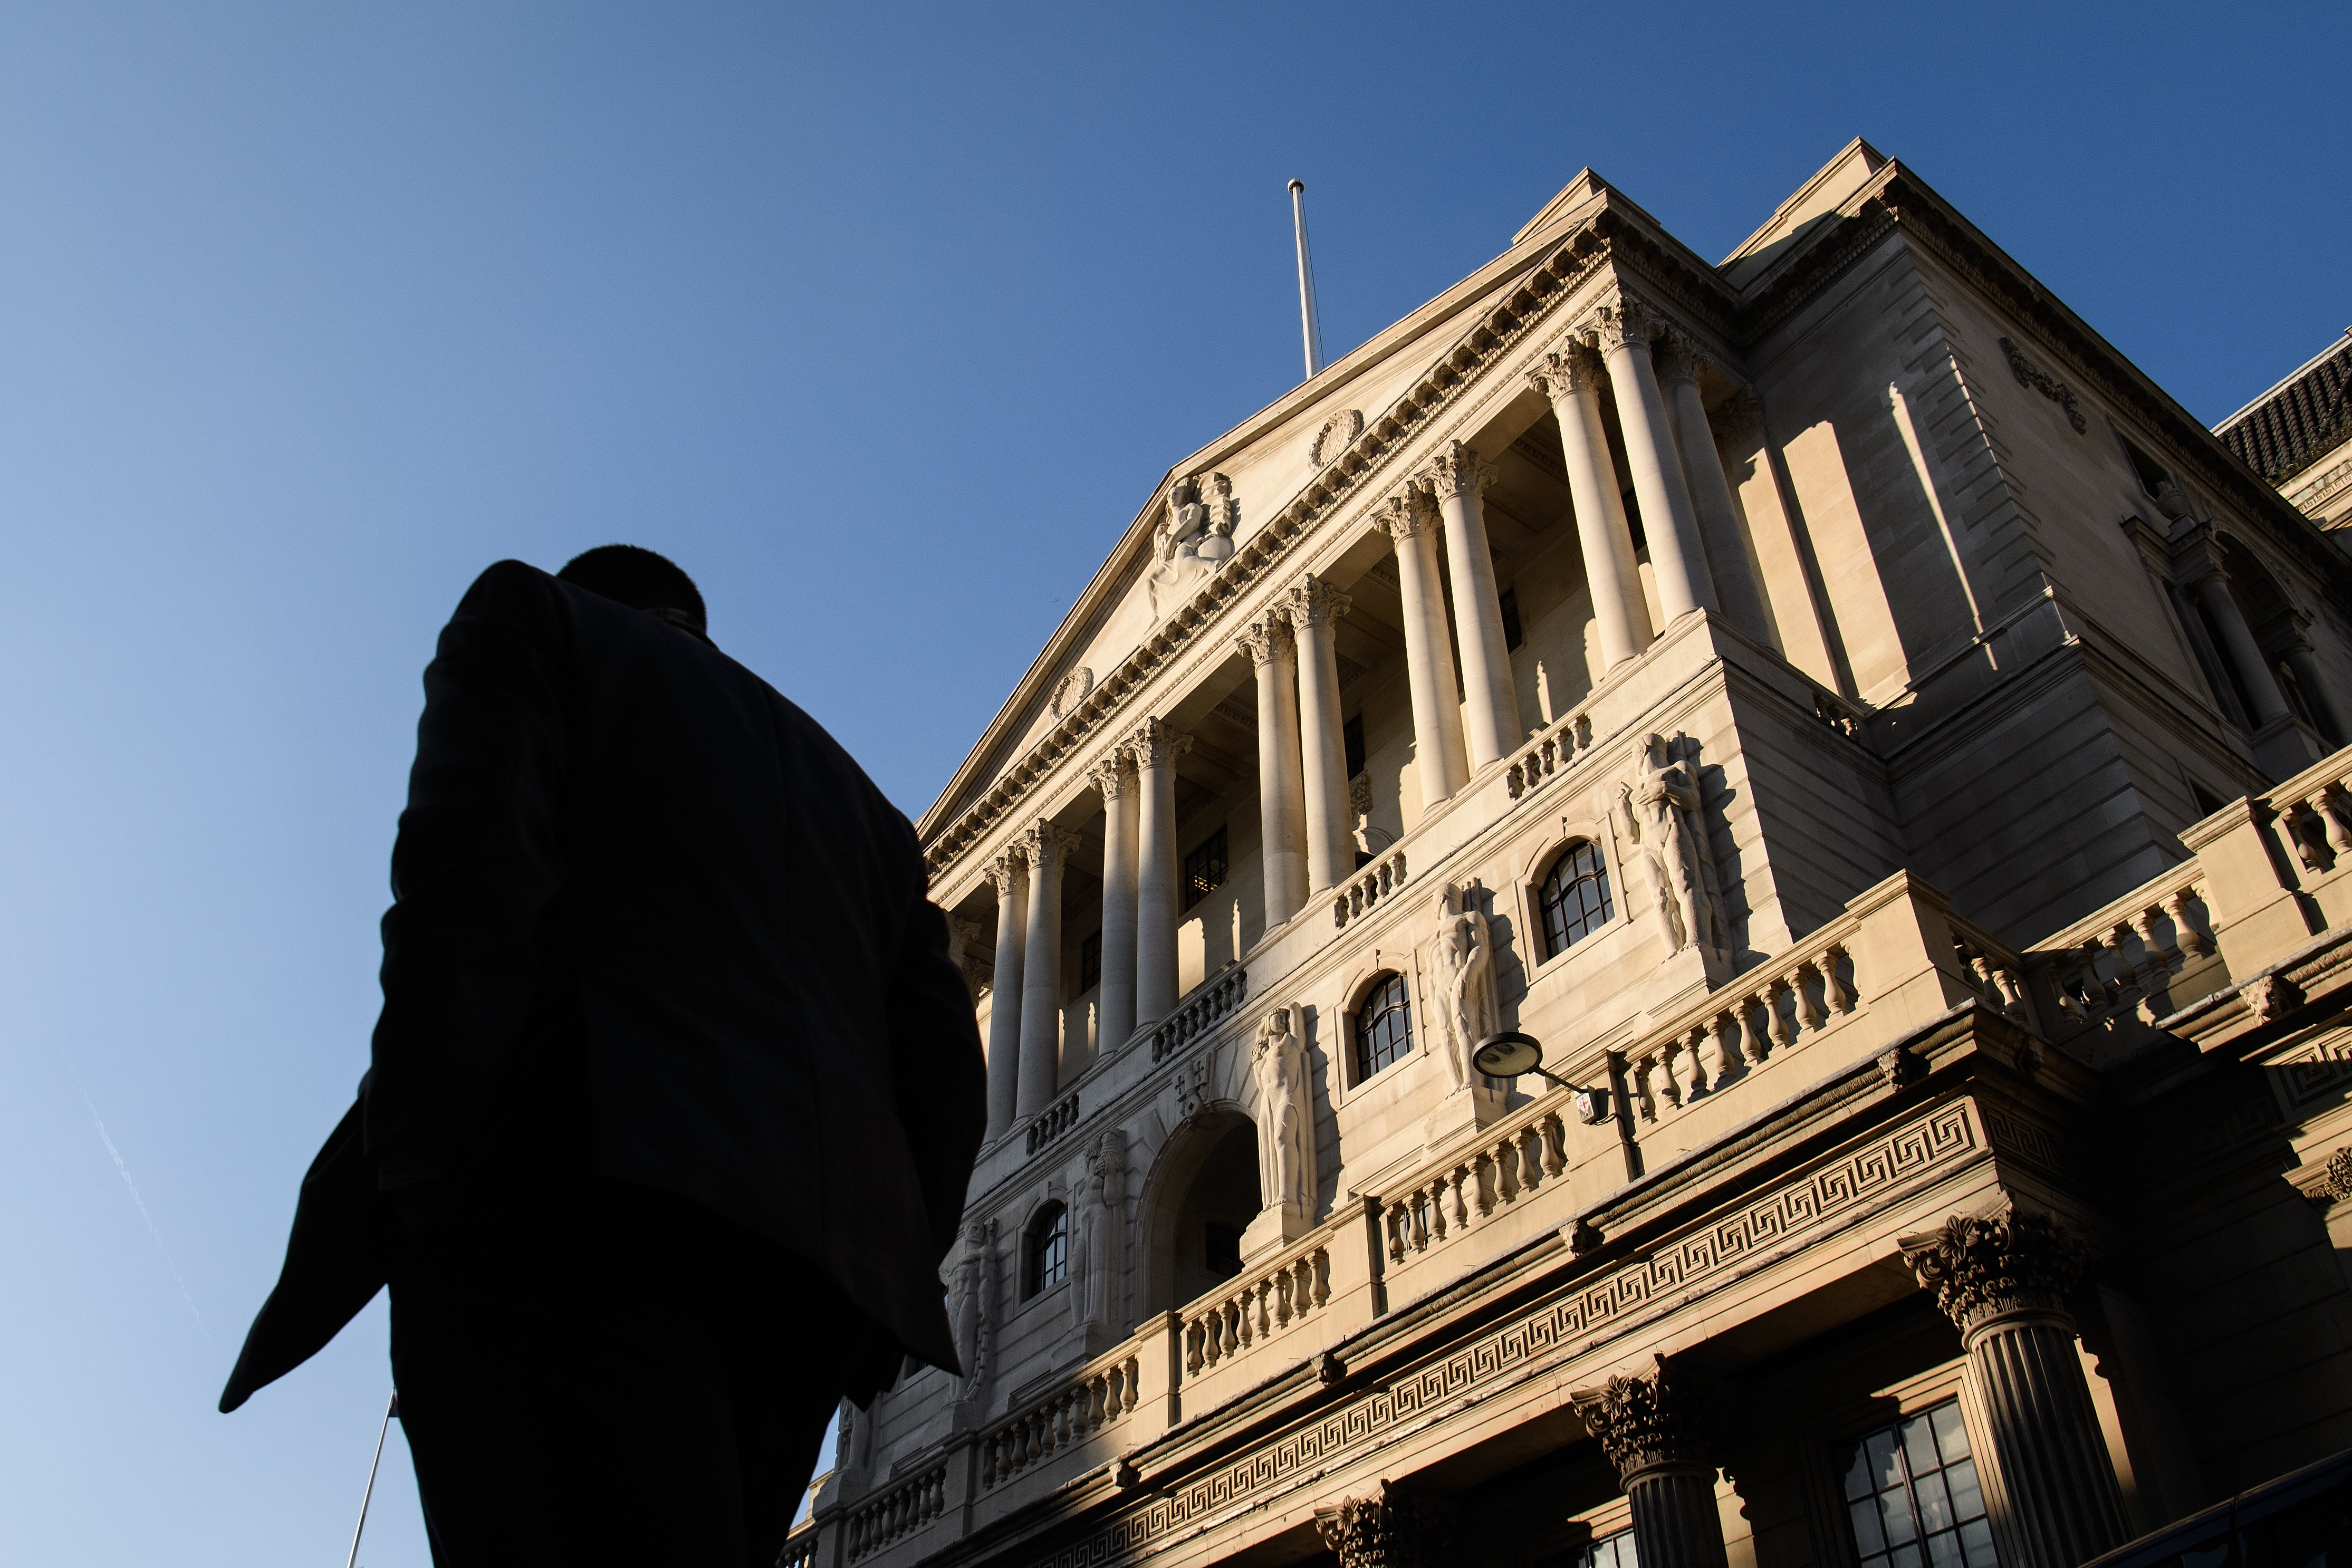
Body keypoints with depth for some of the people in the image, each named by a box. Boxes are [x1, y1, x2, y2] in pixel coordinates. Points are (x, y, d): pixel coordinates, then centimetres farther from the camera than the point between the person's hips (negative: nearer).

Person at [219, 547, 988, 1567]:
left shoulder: (533, 616, 18)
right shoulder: (859, 803, 33)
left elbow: (469, 871, -5)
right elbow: (944, 1067, 20)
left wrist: (417, 1170, -11)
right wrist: (886, 1282, 18)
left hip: (582, 1189, -6)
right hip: (811, 1277, 7)